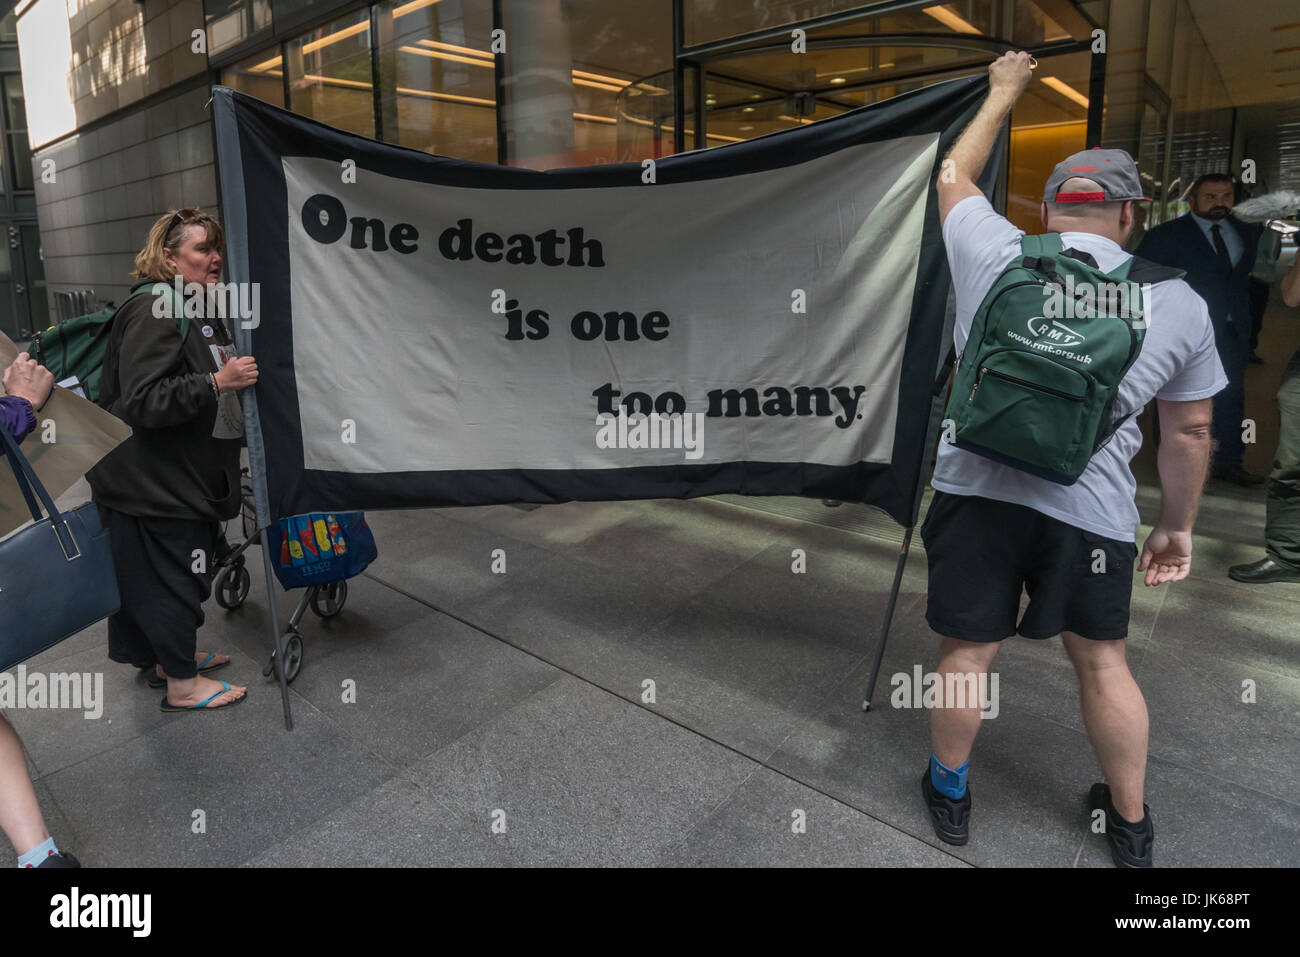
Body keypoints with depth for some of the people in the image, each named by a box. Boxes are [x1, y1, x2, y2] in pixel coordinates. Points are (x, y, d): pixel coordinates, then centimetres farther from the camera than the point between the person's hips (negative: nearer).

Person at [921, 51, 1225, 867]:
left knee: (968, 654, 12)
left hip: (978, 489, 0)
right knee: (1103, 662, 19)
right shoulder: (1180, 302, 5)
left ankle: (949, 794, 33)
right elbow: (1191, 430, 11)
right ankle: (1131, 826, 37)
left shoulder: (993, 255, 3)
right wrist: (1179, 524, 23)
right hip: (1092, 506, 1)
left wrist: (1003, 93, 38)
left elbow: (955, 176, 24)